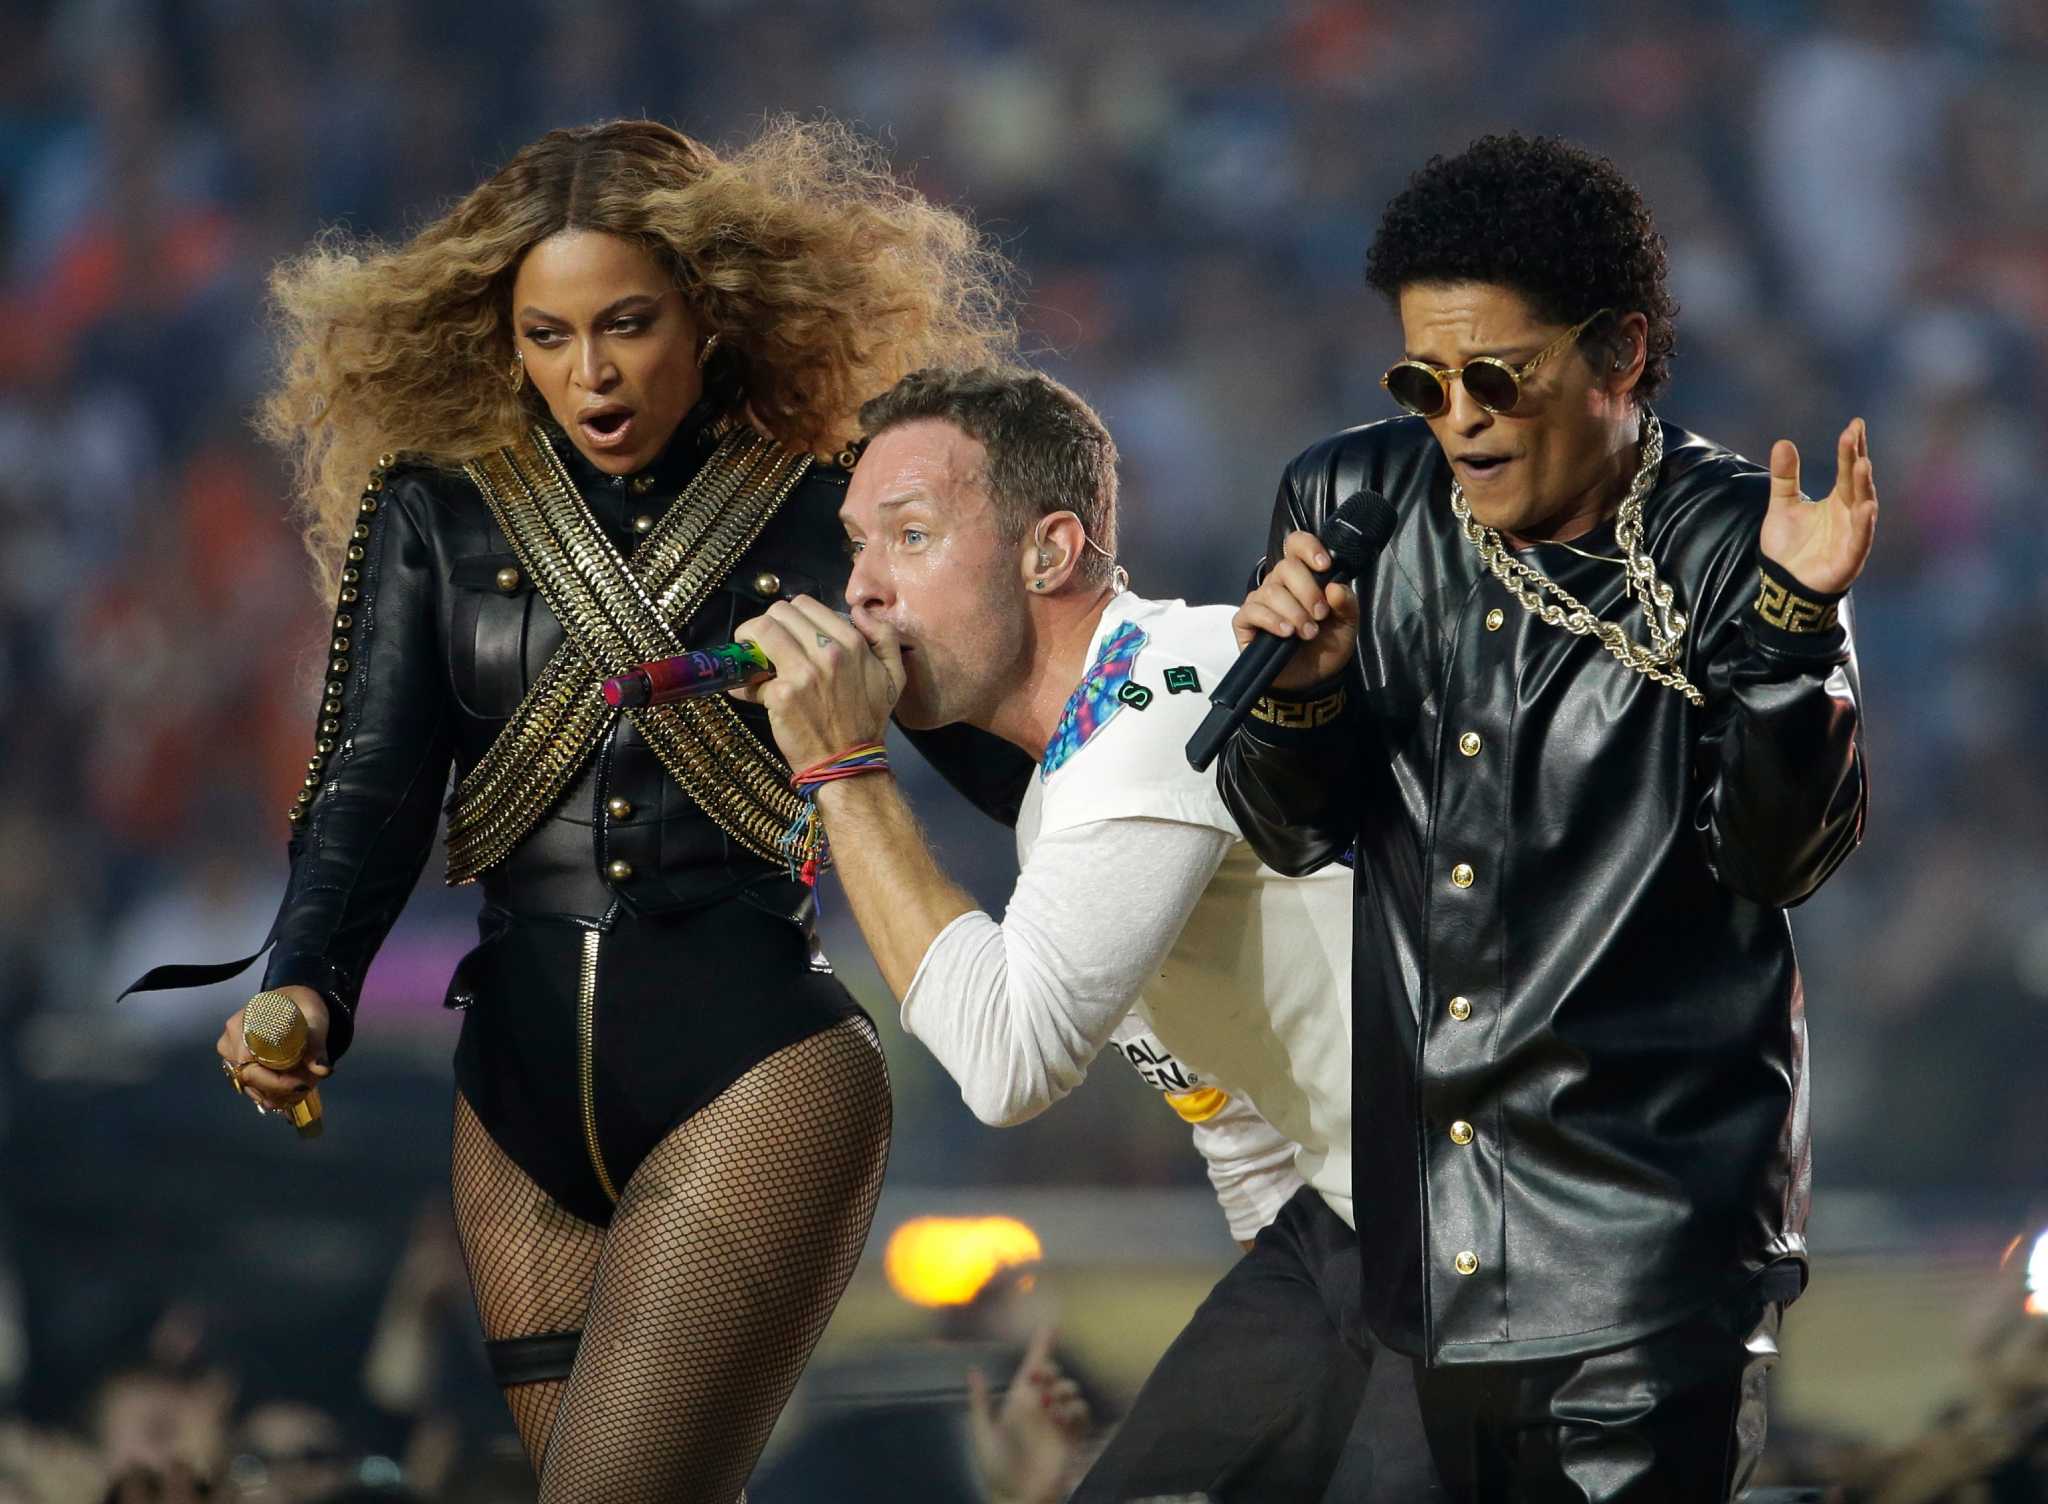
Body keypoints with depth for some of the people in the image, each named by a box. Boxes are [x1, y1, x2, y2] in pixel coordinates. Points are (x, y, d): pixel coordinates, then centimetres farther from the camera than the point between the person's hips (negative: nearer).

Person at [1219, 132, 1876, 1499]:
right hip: (1430, 1222, 4)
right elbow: (1295, 836, 10)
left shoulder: (1725, 543, -7)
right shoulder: (1351, 503, 4)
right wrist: (1298, 692, -11)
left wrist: (1794, 624, -25)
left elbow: (1782, 858, -12)